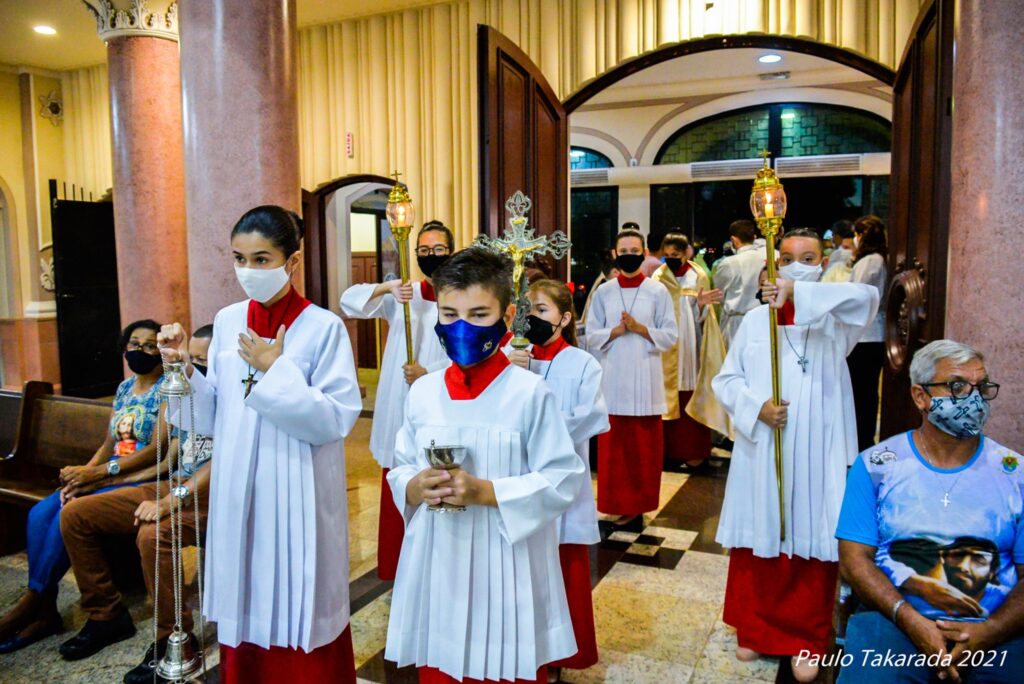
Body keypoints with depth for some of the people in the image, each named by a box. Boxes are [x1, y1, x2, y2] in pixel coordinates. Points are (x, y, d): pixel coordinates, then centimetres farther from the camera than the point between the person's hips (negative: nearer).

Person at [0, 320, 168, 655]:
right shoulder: (124, 388, 15)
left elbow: (157, 450, -16)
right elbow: (108, 445, 15)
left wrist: (98, 473, -18)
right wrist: (82, 474, -5)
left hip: (143, 479, -8)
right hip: (110, 474, 8)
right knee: (40, 513, -12)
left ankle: (31, 600, -5)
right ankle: (44, 611, -8)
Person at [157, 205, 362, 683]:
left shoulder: (323, 327, -10)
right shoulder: (227, 322, 4)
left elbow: (336, 419, -16)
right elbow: (212, 420, 8)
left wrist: (275, 370, -17)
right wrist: (185, 367, -7)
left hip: (297, 497, -4)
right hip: (238, 494, 5)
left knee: (297, 615, 9)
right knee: (243, 613, 17)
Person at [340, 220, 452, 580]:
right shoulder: (402, 295, 6)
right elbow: (350, 300, -2)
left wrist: (430, 372, -18)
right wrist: (385, 287, -18)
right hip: (400, 408, 2)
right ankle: (395, 566, 24)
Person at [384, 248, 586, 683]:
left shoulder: (530, 392, -12)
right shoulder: (422, 392, 1)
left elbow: (563, 481, -12)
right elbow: (399, 472, 9)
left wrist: (485, 491, -20)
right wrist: (416, 488, -13)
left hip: (505, 568, -3)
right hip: (436, 564, 4)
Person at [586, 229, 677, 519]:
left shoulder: (658, 291, 3)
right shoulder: (603, 292, 7)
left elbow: (670, 336, 1)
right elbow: (592, 336, 6)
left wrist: (639, 328, -12)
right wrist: (617, 330, -11)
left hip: (646, 378, -1)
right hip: (613, 378, 1)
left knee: (645, 446, 2)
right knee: (613, 446, 2)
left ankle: (641, 503, 15)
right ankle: (617, 503, 13)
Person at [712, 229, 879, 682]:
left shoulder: (833, 318, 0)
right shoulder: (755, 320, 6)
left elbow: (868, 296, -23)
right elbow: (725, 379, 5)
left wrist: (798, 292, -31)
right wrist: (756, 407, -12)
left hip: (815, 455, -1)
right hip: (760, 452, 2)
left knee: (810, 542, 5)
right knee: (758, 540, 11)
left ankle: (806, 640, 25)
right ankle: (755, 629, 31)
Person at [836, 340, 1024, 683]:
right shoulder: (876, 465, 4)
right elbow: (854, 558, -1)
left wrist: (988, 632, -12)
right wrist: (911, 620, -14)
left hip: (995, 632, 2)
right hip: (893, 619, -2)